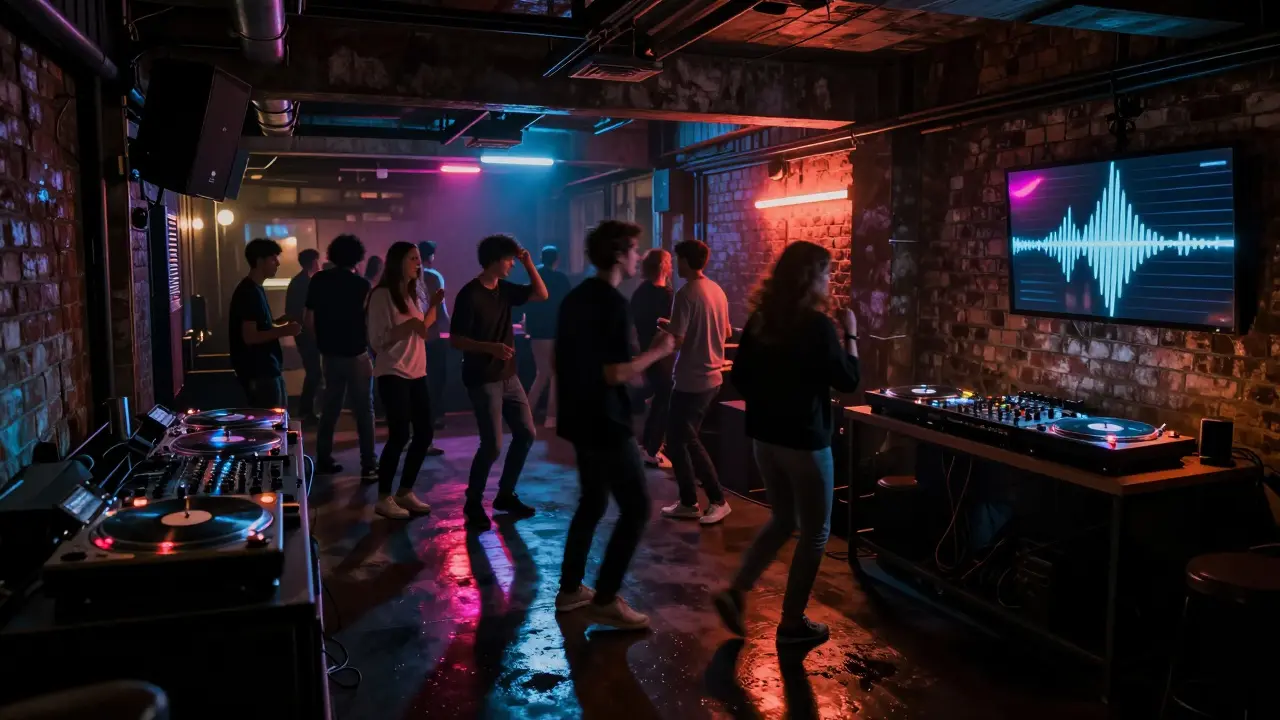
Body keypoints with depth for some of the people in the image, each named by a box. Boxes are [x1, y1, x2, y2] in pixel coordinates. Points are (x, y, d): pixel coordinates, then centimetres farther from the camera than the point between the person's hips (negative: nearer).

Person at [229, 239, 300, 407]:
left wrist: (281, 326, 8)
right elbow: (249, 337, -22)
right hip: (258, 372, -10)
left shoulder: (256, 289, 13)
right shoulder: (248, 292, -17)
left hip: (267, 367, 10)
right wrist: (283, 331, -21)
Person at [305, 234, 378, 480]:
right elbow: (368, 322, -12)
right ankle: (369, 466, 0)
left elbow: (309, 320, 5)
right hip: (355, 354, -5)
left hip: (330, 353, 5)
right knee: (363, 410, 0)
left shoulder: (318, 280, 2)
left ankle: (323, 460, 20)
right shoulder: (360, 284, -12)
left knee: (330, 407, 16)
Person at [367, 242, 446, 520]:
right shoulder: (382, 295, -11)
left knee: (424, 433, 7)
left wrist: (433, 306, 8)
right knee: (399, 435, -8)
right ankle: (384, 498, 4)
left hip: (417, 374, 8)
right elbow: (377, 341, -14)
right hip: (393, 375, -8)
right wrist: (408, 325, -24)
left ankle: (405, 492, 19)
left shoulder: (412, 294, 14)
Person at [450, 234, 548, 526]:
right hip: (483, 379, -8)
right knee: (492, 445, -9)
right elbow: (455, 339, -16)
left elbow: (541, 295, 12)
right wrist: (490, 347, -29)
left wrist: (529, 264, 1)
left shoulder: (505, 289, 7)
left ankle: (505, 494, 23)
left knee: (525, 433, 10)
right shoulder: (470, 294, -15)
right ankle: (473, 502, 11)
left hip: (508, 376, 8)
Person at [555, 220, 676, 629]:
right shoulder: (613, 303, -19)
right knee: (635, 508, -1)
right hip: (605, 422, -9)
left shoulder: (575, 298, 10)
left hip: (579, 418, 10)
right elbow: (615, 374, -24)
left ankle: (570, 589, 25)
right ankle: (604, 600, 3)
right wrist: (658, 352, -11)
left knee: (592, 501, 19)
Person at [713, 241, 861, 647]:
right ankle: (792, 623, 16)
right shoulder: (818, 325, -16)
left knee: (781, 521, 23)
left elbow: (740, 377, 9)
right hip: (805, 441, -7)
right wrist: (850, 334, 0)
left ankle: (736, 592, 13)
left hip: (763, 436, 7)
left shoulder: (760, 319, 3)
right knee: (815, 533, 9)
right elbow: (848, 382, -9)